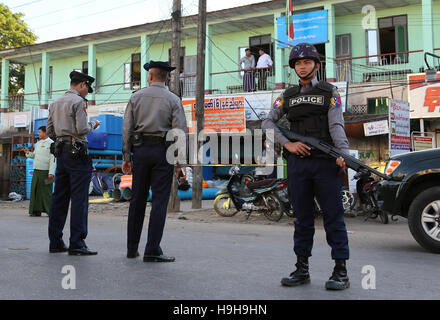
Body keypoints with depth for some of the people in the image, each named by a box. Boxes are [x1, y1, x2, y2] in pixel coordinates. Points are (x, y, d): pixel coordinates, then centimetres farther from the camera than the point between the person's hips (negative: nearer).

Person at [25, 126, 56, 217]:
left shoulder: (51, 143, -7)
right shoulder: (38, 143, 17)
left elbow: (53, 159, -13)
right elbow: (34, 155, 25)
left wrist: (51, 173, -19)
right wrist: (28, 153, 4)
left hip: (45, 171, -7)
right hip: (36, 170, 7)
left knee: (46, 191, -5)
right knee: (36, 190, 4)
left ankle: (50, 211, 2)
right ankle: (37, 211, 8)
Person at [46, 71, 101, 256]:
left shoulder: (55, 103, 17)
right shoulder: (78, 101, -7)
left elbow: (50, 131, 16)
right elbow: (82, 129, -15)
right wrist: (93, 125, 3)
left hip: (60, 153, 8)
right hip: (77, 154, -8)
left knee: (59, 198, 9)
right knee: (79, 199, -7)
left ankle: (55, 242, 13)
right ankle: (77, 244, -7)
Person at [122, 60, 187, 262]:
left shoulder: (136, 97, 7)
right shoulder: (173, 100, 1)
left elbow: (127, 129, 4)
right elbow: (181, 132, -7)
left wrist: (126, 157, 8)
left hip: (140, 149, 3)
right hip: (163, 151, -3)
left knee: (137, 200, 10)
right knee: (159, 200, -2)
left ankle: (132, 249, 18)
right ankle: (152, 251, -4)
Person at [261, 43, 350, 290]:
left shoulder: (330, 92, 7)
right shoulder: (288, 96, 15)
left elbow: (337, 125, -5)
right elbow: (268, 122, 10)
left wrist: (343, 153, -21)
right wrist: (287, 144, -5)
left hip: (325, 163, -3)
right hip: (298, 163, 3)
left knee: (333, 217, -2)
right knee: (303, 218, 8)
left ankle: (341, 272, 4)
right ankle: (302, 270, 16)